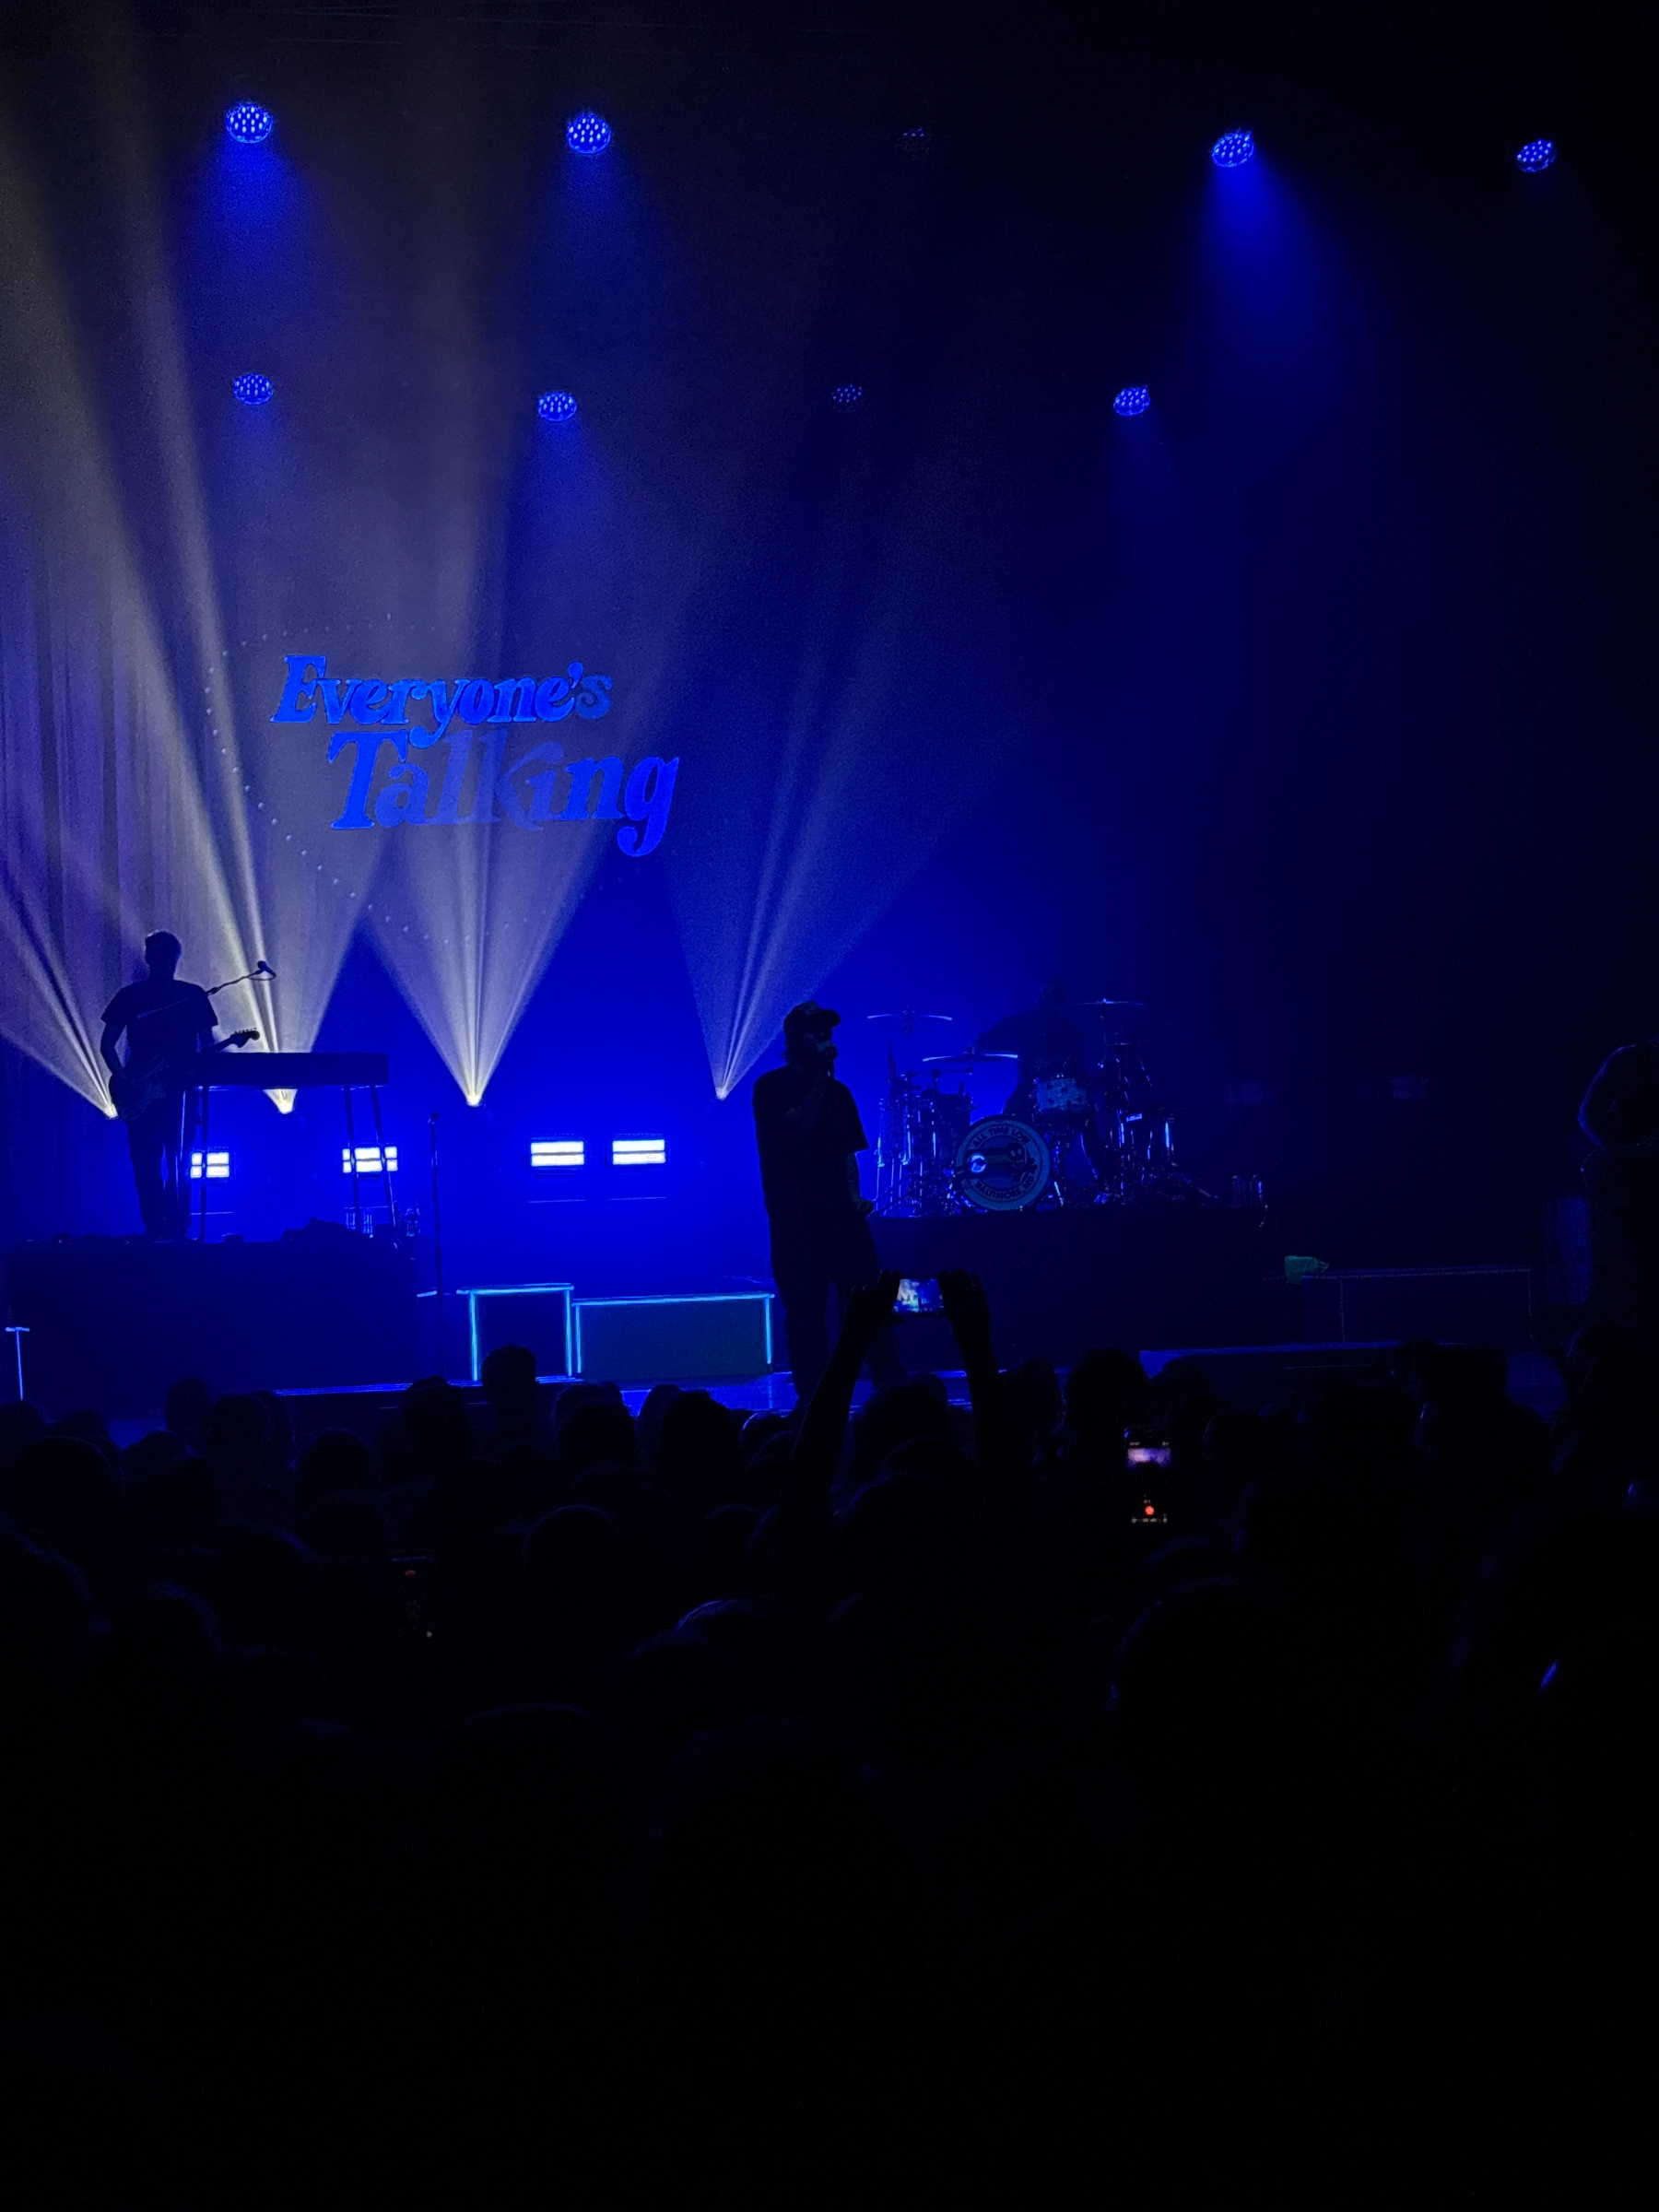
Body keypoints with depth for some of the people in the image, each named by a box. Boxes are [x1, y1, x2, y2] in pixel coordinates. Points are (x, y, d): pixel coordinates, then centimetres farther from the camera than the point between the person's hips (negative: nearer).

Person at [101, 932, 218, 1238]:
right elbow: (107, 1044, 7)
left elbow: (207, 1045, 8)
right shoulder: (130, 997, 8)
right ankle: (154, 1231, 1)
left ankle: (176, 1231, -2)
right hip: (141, 1094, 0)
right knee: (146, 1166, -2)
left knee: (178, 1164, -5)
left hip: (180, 1092, 0)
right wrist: (123, 1079, -8)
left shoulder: (193, 996, 8)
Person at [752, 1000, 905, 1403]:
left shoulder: (837, 1092, 16)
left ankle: (891, 1386, -3)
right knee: (805, 1313, -3)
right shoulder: (771, 1087, 0)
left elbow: (848, 1154, 17)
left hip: (839, 1215, 4)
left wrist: (854, 1198, 1)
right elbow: (803, 1127, -15)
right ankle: (814, 1400, 2)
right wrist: (820, 1077, -11)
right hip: (795, 1218, -4)